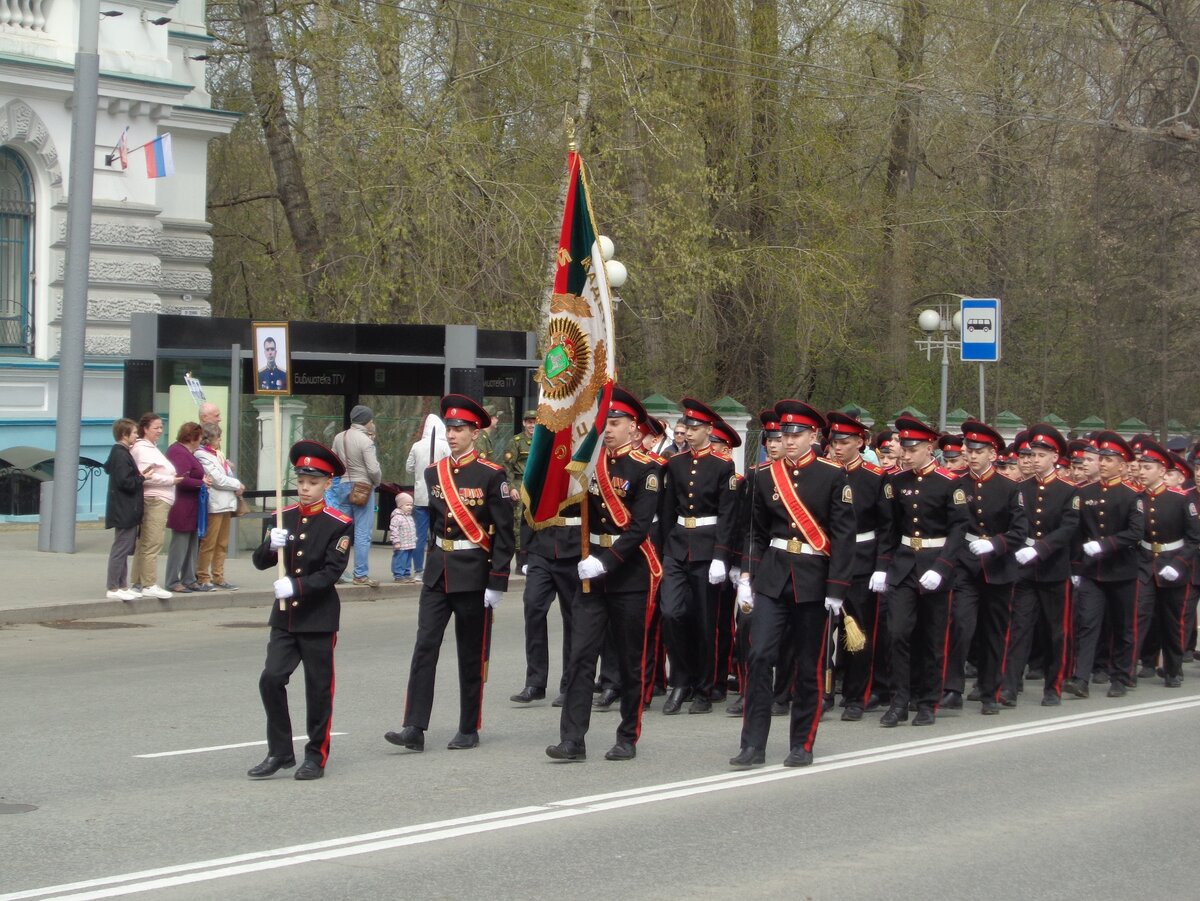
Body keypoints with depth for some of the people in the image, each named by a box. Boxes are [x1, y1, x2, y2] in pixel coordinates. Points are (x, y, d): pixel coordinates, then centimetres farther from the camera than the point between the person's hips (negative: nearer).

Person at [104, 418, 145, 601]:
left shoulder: (120, 453, 14)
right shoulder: (121, 455, -17)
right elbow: (125, 482, -24)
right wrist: (141, 478, -11)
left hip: (126, 510, 11)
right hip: (125, 510, -11)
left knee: (124, 549, 15)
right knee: (121, 548, -7)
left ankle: (122, 586, 21)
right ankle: (113, 589, -4)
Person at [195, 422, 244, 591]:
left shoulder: (217, 454, 19)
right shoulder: (202, 455, -8)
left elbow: (227, 474, 19)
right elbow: (217, 479, -14)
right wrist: (237, 485, -4)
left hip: (226, 504, 9)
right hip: (214, 504, -9)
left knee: (222, 544, 10)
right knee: (209, 543, -6)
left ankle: (218, 577, 15)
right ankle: (203, 578, -2)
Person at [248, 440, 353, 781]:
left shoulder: (339, 525, -8)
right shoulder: (285, 517, 6)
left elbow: (332, 571, -15)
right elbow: (260, 561, 6)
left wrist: (296, 586, -27)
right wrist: (272, 546, -16)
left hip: (319, 618, -4)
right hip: (284, 616, 4)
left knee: (318, 688, 3)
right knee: (271, 679, -4)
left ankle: (316, 756, 14)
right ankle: (280, 752, 8)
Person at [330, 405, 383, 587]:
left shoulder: (339, 438, 3)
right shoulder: (365, 441, -15)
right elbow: (373, 469, -16)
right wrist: (377, 482, 2)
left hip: (343, 486, 6)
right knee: (362, 533, -1)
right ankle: (361, 575, 0)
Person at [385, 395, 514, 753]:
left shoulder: (491, 475, -8)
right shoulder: (433, 473, 7)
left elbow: (504, 532, -8)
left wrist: (498, 582, -11)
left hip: (473, 573, -4)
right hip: (437, 571, 4)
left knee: (471, 653, 5)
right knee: (424, 646, -5)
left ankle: (469, 730, 15)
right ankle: (415, 729, -7)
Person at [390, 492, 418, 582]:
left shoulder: (409, 517, 16)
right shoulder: (397, 517, -15)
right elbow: (393, 530, -19)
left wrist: (414, 539, 25)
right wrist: (396, 541, -23)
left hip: (409, 545, 9)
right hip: (401, 546, -9)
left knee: (408, 560, 15)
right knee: (400, 560, -6)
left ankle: (406, 574, 23)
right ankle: (398, 576, -2)